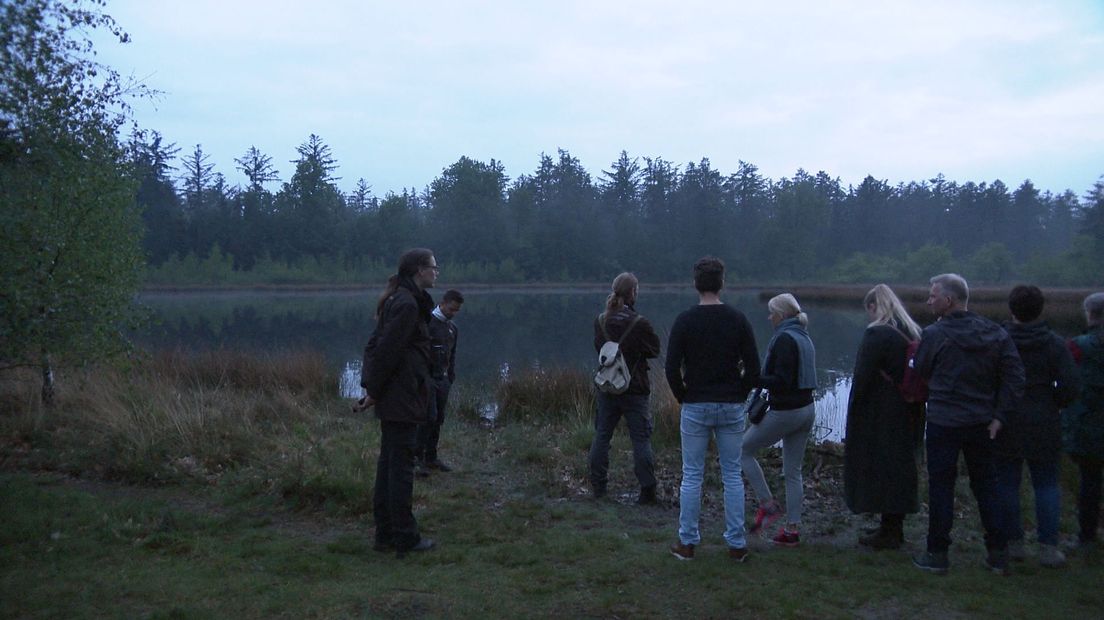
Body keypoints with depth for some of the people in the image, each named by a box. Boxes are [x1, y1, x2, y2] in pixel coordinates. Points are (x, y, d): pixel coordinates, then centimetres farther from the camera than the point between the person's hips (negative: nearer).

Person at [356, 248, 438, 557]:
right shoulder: (407, 304, -16)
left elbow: (375, 345, 15)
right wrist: (373, 390, -10)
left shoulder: (397, 300, 15)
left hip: (392, 399, 10)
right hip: (402, 397, -10)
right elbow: (386, 349, -19)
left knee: (388, 463, 13)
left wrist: (370, 387, 10)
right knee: (402, 465, -3)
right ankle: (405, 538, 6)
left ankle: (385, 534, 21)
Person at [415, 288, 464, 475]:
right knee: (430, 416, -13)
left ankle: (431, 457, 15)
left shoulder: (453, 328, 14)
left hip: (442, 379, 7)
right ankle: (417, 457, -4)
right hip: (426, 377, -7)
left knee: (438, 419, 7)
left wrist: (451, 378, 16)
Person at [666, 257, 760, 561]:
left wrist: (683, 397, 4)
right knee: (732, 476, 9)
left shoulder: (685, 320, -8)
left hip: (695, 408, -1)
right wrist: (738, 396, 10)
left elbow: (671, 368, -11)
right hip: (731, 409, 2)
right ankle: (737, 544, 13)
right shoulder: (738, 319, -3)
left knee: (691, 476, 7)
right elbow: (753, 368, -4)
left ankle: (687, 543, 13)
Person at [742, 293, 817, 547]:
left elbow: (782, 382, -23)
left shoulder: (784, 339, -16)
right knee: (793, 471, 12)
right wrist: (763, 378, 20)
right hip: (807, 409, 9)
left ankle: (768, 505, 7)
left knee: (744, 451, 8)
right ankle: (792, 530, 15)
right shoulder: (804, 337, 12)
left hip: (785, 412, -9)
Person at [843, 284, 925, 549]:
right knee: (901, 466, 16)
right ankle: (895, 527, 27)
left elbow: (862, 378, -18)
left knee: (881, 469, 1)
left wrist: (854, 414, -9)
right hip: (908, 415, 8)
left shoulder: (876, 334, -17)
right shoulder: (914, 333, 8)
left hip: (880, 418, -8)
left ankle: (888, 532, 7)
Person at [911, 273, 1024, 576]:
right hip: (982, 423, 4)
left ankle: (937, 554, 11)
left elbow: (920, 371, 0)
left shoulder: (934, 334, -13)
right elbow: (1015, 377, -2)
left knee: (941, 486, 4)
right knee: (986, 486, 14)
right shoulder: (996, 333, 2)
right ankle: (998, 554, 19)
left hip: (943, 423, -4)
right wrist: (999, 416, -2)